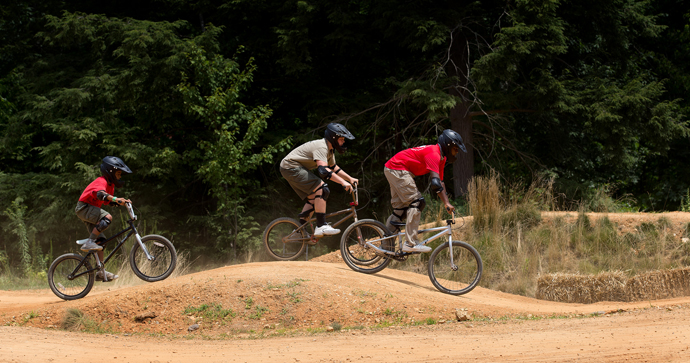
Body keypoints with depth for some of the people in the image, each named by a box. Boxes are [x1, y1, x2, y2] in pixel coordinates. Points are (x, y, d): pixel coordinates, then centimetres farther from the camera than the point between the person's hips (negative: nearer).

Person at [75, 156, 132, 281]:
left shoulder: (110, 185, 13)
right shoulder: (102, 181, -19)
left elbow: (109, 202, 16)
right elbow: (100, 194, -40)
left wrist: (123, 202, 0)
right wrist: (115, 199, -55)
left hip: (90, 211, 10)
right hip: (84, 207, -10)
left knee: (100, 240, 4)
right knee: (107, 217, -33)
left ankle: (101, 272, 5)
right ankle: (89, 243, -30)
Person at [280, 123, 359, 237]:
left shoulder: (329, 150, 12)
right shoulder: (321, 147, -22)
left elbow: (334, 168, 25)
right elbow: (323, 170, -36)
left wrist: (350, 179, 15)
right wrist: (343, 182, -41)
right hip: (292, 167, -11)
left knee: (314, 198, 12)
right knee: (322, 189, -20)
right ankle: (321, 226, -22)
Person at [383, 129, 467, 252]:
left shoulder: (441, 158, 10)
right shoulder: (433, 153, -22)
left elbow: (440, 182, 12)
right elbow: (435, 181, -31)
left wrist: (447, 203, 5)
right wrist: (447, 203, -33)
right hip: (398, 169, -11)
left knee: (400, 207, 14)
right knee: (415, 202, -14)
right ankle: (411, 243, -17)